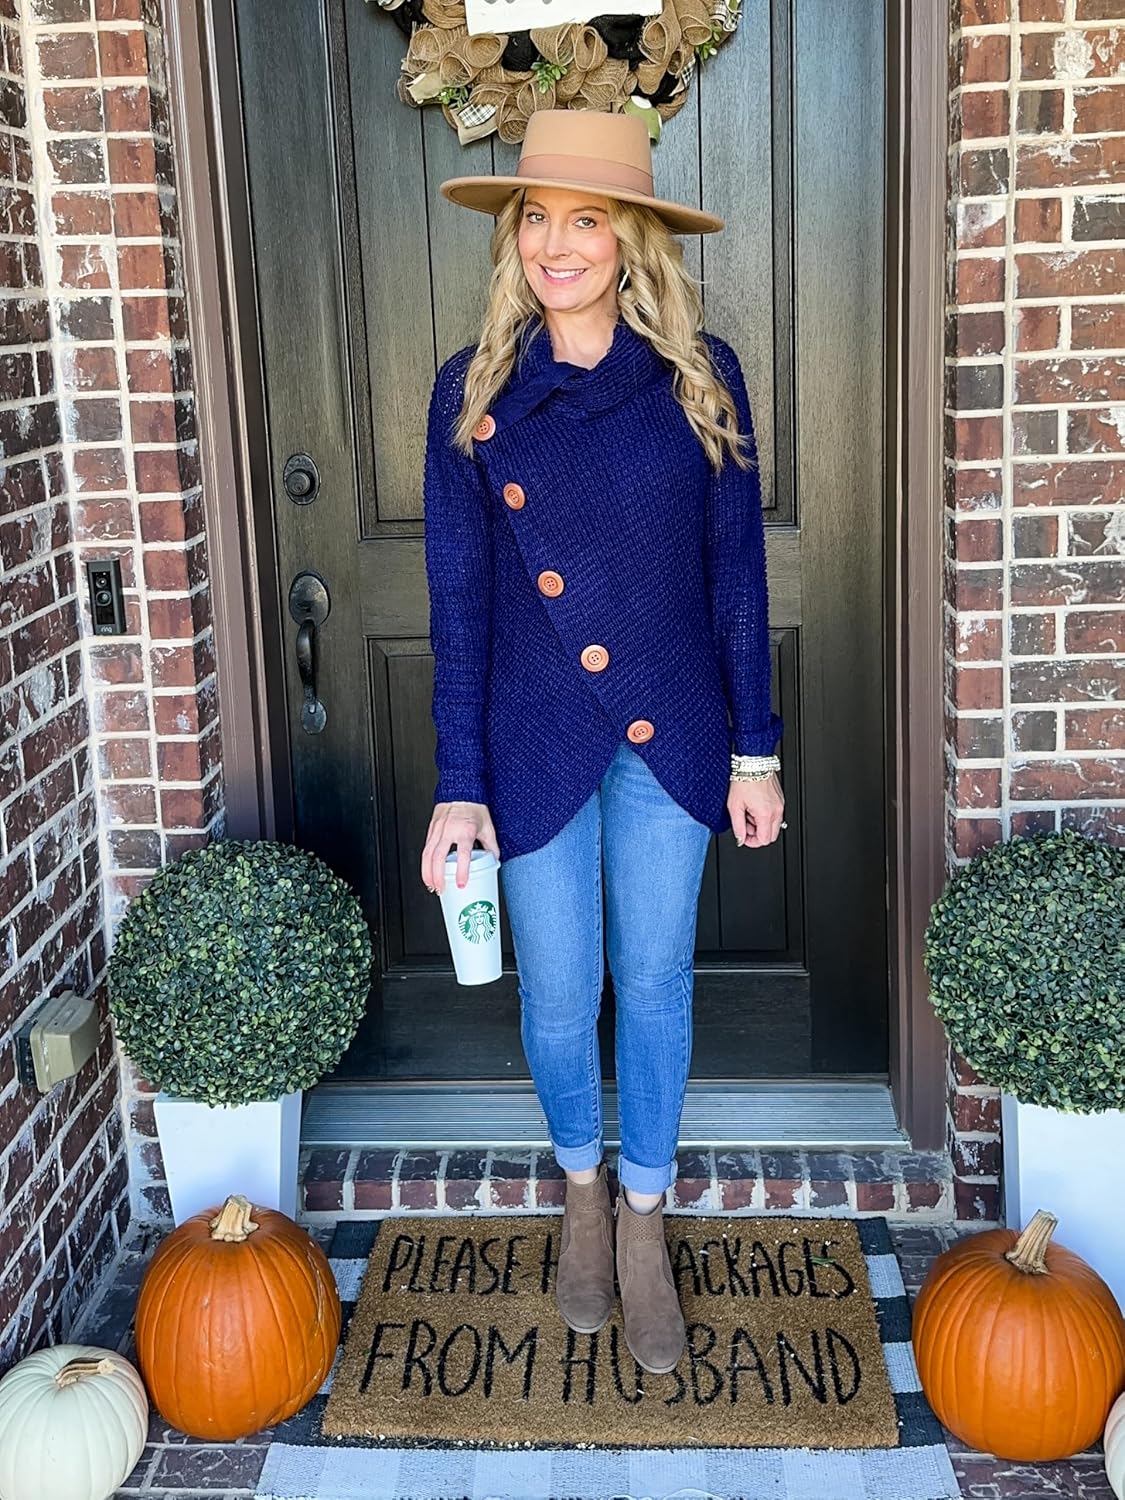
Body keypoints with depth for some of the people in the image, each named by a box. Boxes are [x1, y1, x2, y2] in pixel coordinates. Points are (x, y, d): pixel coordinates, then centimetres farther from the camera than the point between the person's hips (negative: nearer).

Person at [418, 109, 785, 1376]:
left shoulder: (700, 376, -4)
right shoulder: (473, 391, -4)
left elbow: (736, 573, 0)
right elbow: (458, 602, -3)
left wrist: (755, 750, 0)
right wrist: (459, 784, -4)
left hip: (673, 735, 0)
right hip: (536, 744, 0)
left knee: (655, 980, 13)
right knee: (558, 999, 11)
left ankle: (644, 1219, 35)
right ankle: (582, 1185, 42)